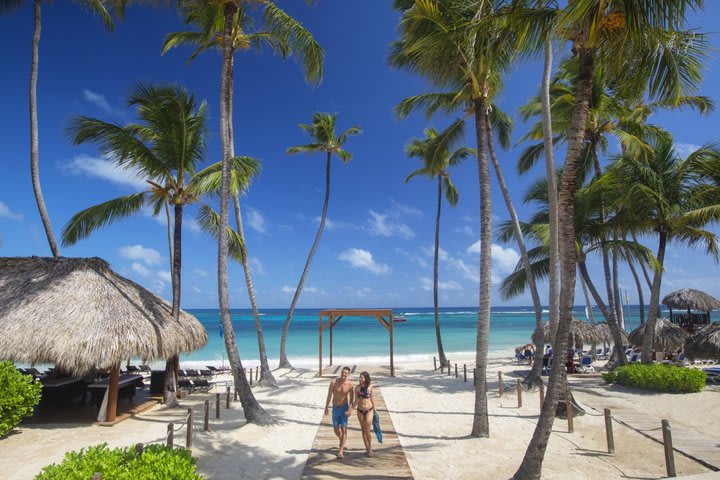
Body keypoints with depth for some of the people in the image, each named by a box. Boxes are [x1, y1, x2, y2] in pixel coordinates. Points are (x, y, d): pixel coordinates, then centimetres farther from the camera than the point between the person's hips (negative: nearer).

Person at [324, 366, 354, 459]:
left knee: (344, 429, -8)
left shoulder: (350, 385, -12)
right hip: (335, 408, 2)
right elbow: (329, 395, -1)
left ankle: (341, 451, -1)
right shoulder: (334, 382, -11)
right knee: (336, 429, 10)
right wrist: (326, 407, 2)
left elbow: (351, 398, -1)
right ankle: (342, 442, 40)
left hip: (344, 408, -2)